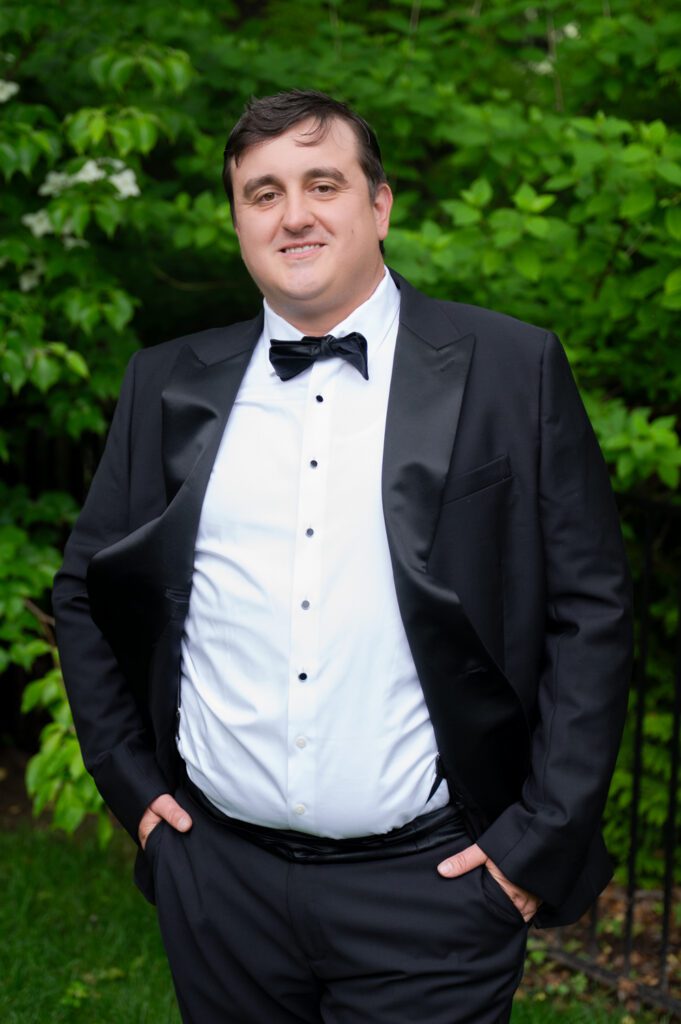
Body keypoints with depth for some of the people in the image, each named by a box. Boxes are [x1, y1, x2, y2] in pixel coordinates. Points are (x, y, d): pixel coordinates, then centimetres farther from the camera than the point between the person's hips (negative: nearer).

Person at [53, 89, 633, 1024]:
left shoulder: (512, 370, -3)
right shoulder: (169, 384, 5)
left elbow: (591, 612, -4)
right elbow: (85, 591, 14)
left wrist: (541, 841, -7)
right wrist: (131, 781, 7)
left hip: (430, 880, -3)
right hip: (219, 874, 3)